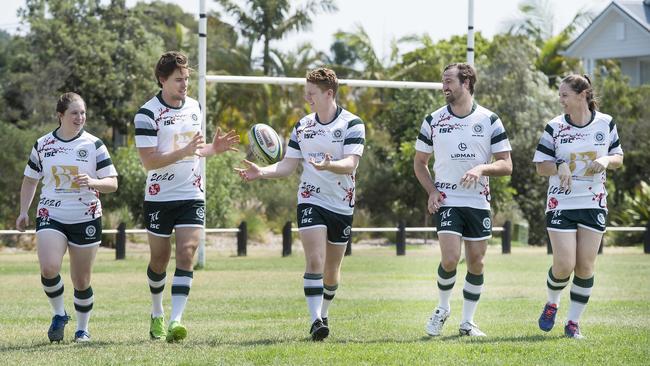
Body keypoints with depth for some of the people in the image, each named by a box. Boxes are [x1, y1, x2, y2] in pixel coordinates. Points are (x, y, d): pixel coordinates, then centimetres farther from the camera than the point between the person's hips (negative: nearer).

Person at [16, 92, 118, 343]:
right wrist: (23, 211, 7)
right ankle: (59, 314, 2)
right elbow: (30, 180, 16)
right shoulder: (43, 145, 4)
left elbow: (112, 183, -3)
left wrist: (93, 182, -23)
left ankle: (82, 329, 23)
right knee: (49, 268, -22)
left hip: (85, 219, 0)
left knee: (81, 281, 4)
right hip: (51, 216, 0)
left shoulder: (94, 145, -1)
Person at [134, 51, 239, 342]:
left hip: (192, 195, 3)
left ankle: (175, 320, -20)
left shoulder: (194, 106, 8)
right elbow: (149, 161, -19)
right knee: (160, 259, 8)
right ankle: (157, 314, 31)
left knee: (186, 254, -12)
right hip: (159, 197, -3)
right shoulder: (147, 114, -12)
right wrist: (183, 152, -28)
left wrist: (214, 148, 2)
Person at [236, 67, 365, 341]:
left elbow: (350, 164, -17)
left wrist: (328, 165, -37)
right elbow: (287, 166, 7)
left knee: (332, 269, 10)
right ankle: (316, 321, -21)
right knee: (315, 261, -17)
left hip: (342, 205, -1)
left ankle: (323, 314, 33)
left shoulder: (352, 124, -6)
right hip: (311, 200, 1)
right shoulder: (302, 127, 6)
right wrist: (261, 172, -10)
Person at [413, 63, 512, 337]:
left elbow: (506, 165, 0)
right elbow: (420, 162, 12)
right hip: (446, 201, -1)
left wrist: (481, 168, -19)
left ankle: (467, 322, 18)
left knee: (476, 263, 4)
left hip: (479, 202, 1)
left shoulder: (489, 120, 0)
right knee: (450, 259, -16)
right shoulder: (433, 121, 3)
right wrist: (431, 191, -4)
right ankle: (442, 309, 9)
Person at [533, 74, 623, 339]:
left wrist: (606, 160, -12)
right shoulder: (555, 127, -2)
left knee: (585, 267, 0)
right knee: (564, 266, -10)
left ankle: (573, 322, 12)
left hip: (594, 204, 1)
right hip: (561, 204, -1)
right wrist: (559, 166, -19)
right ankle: (551, 303, 20)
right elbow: (541, 167, 1)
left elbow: (618, 158, 10)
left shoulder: (606, 123, 1)